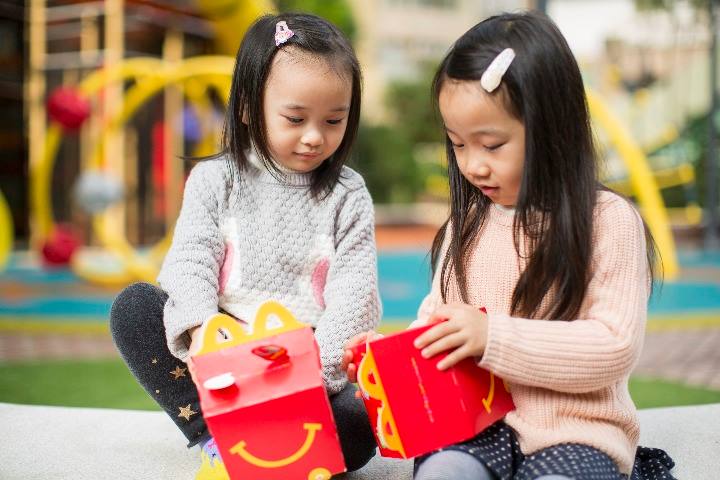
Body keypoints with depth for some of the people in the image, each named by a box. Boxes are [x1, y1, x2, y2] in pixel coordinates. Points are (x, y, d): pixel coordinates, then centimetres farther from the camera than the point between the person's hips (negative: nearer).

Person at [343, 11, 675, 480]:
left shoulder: (609, 221, -6)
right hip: (477, 422, 3)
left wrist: (494, 336, -21)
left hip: (576, 428, -3)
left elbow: (616, 347, -13)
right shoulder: (468, 223, 10)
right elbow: (437, 317, 19)